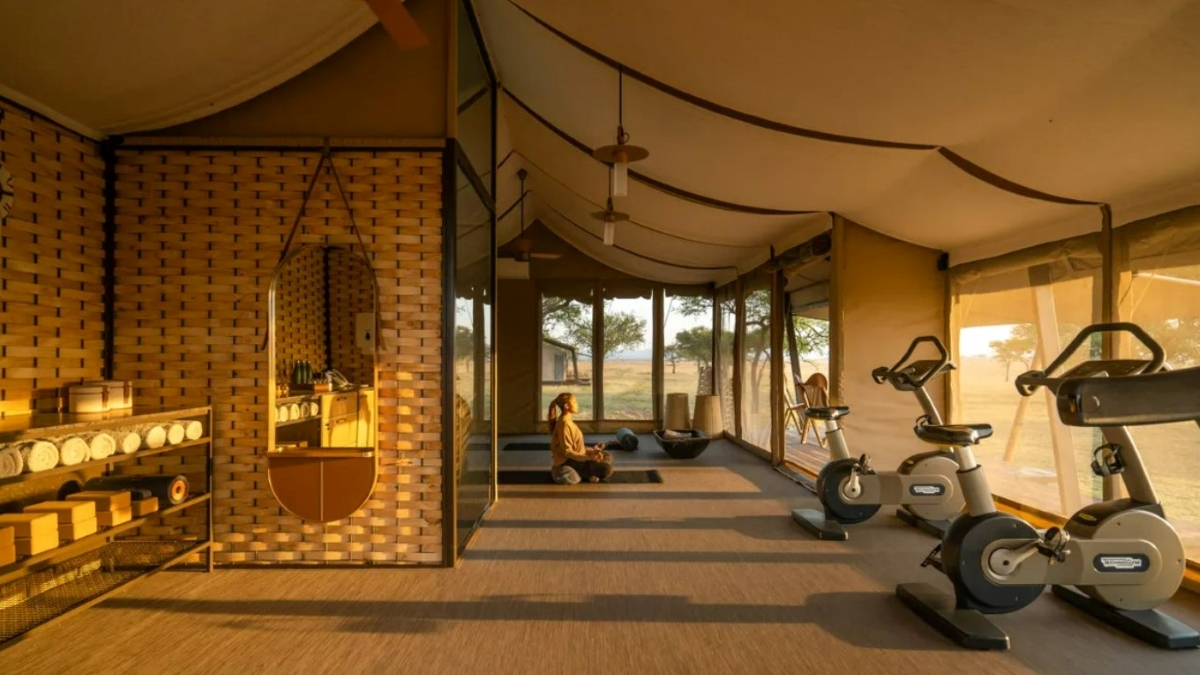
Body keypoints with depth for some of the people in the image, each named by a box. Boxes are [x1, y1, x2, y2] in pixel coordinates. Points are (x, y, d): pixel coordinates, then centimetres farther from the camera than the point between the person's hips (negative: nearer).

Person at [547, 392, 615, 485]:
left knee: (608, 457, 16)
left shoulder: (568, 421, 10)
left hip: (575, 459, 10)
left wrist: (591, 449, 15)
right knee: (607, 469, -18)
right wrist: (588, 457, -28)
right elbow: (567, 452, -23)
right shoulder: (564, 424, -20)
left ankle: (586, 472, 0)